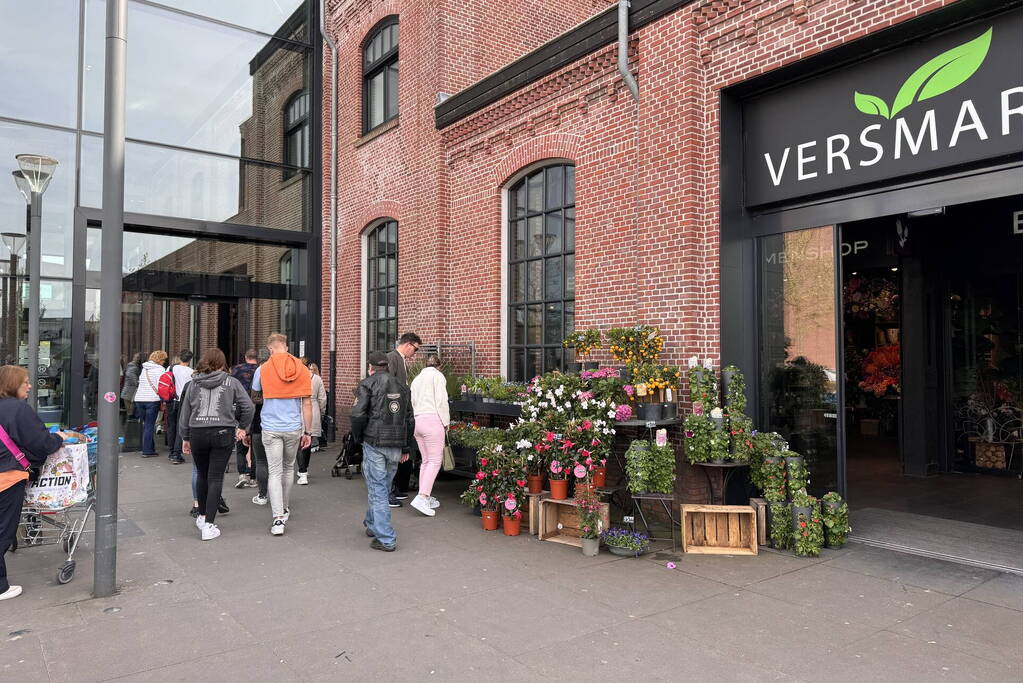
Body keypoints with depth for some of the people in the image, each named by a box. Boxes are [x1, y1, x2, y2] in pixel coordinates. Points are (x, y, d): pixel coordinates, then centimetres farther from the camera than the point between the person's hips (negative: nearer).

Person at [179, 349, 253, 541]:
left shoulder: (193, 383, 8)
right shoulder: (231, 382, 2)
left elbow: (185, 411, 10)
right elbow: (248, 406, -4)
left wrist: (185, 437, 18)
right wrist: (242, 427, 10)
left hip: (197, 433, 3)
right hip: (223, 433, -2)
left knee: (202, 476, 19)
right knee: (216, 478, 0)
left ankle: (202, 517, 33)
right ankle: (209, 525, -3)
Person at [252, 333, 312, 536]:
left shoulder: (262, 370, -3)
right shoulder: (302, 370, 0)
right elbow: (307, 404, 0)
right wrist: (307, 432, 7)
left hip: (271, 428, -2)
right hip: (294, 428, 2)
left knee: (274, 472, 0)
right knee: (289, 467, 20)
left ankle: (278, 518, -7)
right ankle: (285, 509, 35)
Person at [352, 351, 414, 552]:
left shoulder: (368, 384, -3)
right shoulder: (402, 386, 14)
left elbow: (358, 413, -15)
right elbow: (410, 419, 15)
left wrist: (358, 437, 2)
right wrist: (405, 447, 21)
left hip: (374, 443, -6)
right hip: (396, 447, 6)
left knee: (377, 490, 0)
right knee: (384, 487, 19)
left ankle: (386, 539, -1)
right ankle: (372, 525, 36)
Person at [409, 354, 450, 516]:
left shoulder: (417, 378, 22)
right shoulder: (437, 375, 2)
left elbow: (412, 402, 18)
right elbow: (441, 401, -7)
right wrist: (446, 422, -1)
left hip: (417, 420, 7)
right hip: (432, 419, -7)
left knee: (426, 460, 12)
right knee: (435, 460, -6)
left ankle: (426, 498, 13)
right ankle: (422, 497, -17)